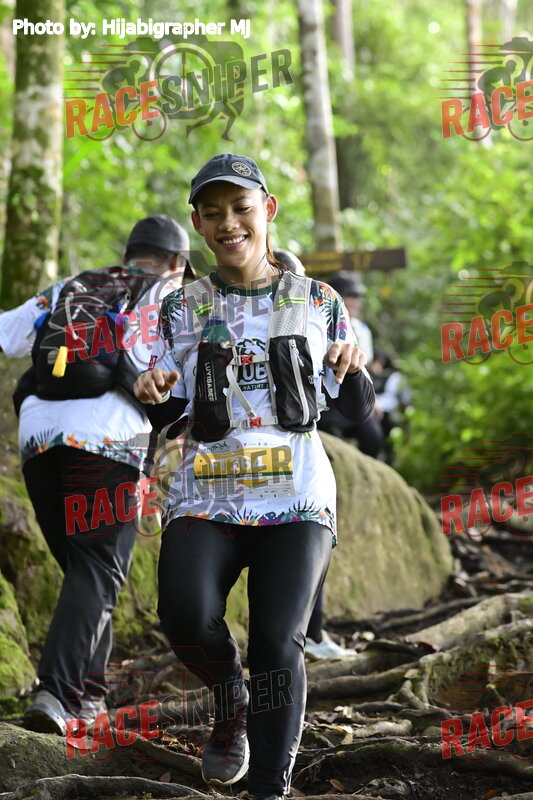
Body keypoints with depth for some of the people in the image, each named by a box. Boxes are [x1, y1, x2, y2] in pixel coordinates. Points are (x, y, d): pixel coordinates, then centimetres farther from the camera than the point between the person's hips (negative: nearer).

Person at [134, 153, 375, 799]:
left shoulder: (316, 302, 11)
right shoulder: (183, 309, 12)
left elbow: (359, 409, 13)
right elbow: (165, 417, 12)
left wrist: (352, 368, -9)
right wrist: (154, 393, -12)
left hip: (295, 500, 0)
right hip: (206, 497, 0)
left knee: (277, 643, -17)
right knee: (186, 618, -25)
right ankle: (231, 698, 7)